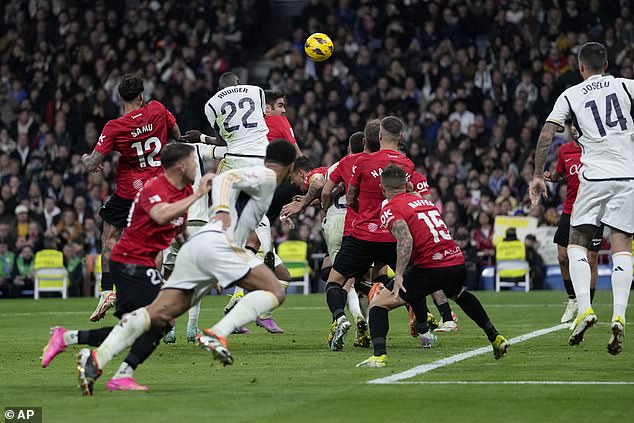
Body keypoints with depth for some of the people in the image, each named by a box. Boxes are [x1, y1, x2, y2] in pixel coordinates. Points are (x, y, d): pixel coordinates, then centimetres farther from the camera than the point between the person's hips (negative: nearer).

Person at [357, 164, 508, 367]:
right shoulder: (423, 200, 21)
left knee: (378, 304, 2)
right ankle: (495, 337, 44)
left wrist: (399, 275, -23)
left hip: (431, 269, -7)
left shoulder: (390, 210, -2)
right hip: (457, 261, 7)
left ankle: (379, 356, -16)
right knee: (458, 294, 41)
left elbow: (405, 240, -19)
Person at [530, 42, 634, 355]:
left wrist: (537, 175, 5)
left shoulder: (570, 96, 7)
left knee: (577, 242, 11)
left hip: (595, 176, -1)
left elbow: (546, 134, 0)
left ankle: (584, 309, -7)